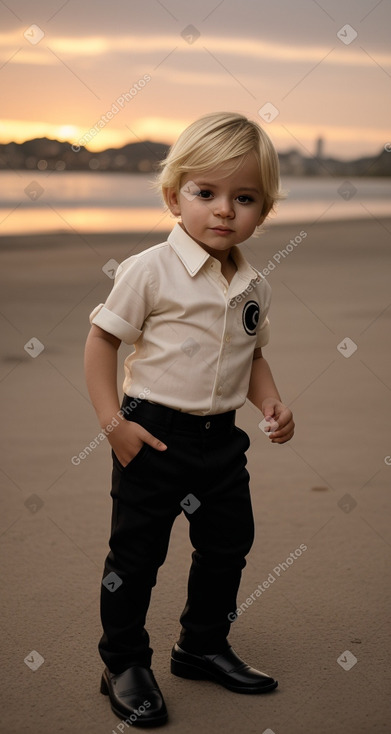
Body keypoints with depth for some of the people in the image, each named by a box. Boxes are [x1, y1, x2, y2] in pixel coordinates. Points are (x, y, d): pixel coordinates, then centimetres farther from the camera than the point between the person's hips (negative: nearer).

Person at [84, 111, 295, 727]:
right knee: (136, 554, 3)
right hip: (153, 436, -6)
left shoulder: (254, 286, 2)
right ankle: (124, 664, 22)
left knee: (228, 545, 16)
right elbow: (103, 340, -10)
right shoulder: (150, 271, -15)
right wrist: (112, 422, -16)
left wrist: (271, 402, -2)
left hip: (221, 438, 6)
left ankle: (204, 646, 37)